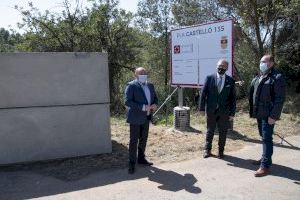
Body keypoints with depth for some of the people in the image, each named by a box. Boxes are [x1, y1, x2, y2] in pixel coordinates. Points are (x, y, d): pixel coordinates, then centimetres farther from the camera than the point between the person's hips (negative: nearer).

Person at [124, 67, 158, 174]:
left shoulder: (150, 85, 11)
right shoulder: (131, 85, -10)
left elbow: (155, 97, 19)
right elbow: (127, 102, -18)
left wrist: (155, 105, -5)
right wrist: (143, 107, -24)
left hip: (146, 117, 7)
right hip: (135, 117, -6)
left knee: (143, 139, 16)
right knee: (134, 140, -1)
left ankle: (141, 158, 32)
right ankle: (132, 163, 9)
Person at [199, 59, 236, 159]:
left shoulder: (230, 80, 0)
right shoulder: (209, 78, -1)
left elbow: (233, 98, 1)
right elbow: (203, 93, -1)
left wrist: (232, 113, -2)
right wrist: (202, 108, -5)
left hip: (224, 111, 0)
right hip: (211, 110, 0)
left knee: (223, 132, 8)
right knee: (210, 131, 11)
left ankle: (221, 151, 24)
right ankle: (207, 150, 24)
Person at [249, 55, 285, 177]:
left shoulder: (277, 77, -11)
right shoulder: (257, 78, 13)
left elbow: (280, 99, -16)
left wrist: (273, 116, -20)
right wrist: (252, 111, 13)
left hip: (268, 115, -7)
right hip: (259, 114, 8)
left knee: (267, 139, -4)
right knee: (263, 137, 18)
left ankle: (265, 165, 3)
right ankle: (265, 157, 34)